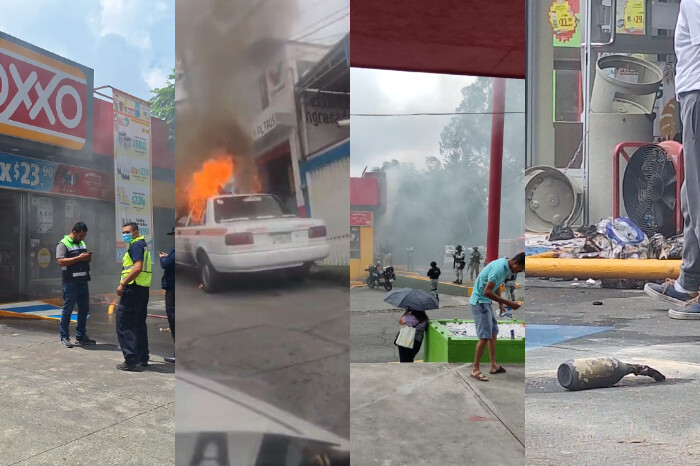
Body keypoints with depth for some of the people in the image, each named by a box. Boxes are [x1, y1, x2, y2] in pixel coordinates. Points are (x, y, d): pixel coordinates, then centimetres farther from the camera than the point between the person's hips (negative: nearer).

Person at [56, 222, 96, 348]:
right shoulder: (63, 244, -6)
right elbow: (60, 261, -18)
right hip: (70, 283, -8)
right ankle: (64, 337, 7)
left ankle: (81, 336, 20)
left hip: (83, 281, 8)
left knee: (84, 309, 10)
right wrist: (79, 258, -21)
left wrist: (88, 258, 4)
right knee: (67, 310, -1)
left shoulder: (82, 243, 18)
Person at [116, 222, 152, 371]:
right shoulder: (143, 245, 20)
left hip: (133, 288, -10)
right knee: (139, 324, 16)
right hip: (143, 289, 10)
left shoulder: (136, 245, -11)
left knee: (124, 325, -7)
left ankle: (131, 360, -11)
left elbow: (138, 267, -23)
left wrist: (122, 284, -20)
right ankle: (142, 358, 20)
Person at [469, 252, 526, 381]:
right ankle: (475, 370, -3)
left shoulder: (505, 267, 5)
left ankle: (494, 366, 24)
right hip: (479, 302, -10)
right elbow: (487, 292, -28)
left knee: (493, 333, 15)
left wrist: (501, 303, 7)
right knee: (485, 336, -11)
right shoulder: (499, 268, -25)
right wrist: (507, 302, -23)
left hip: (485, 302, 10)